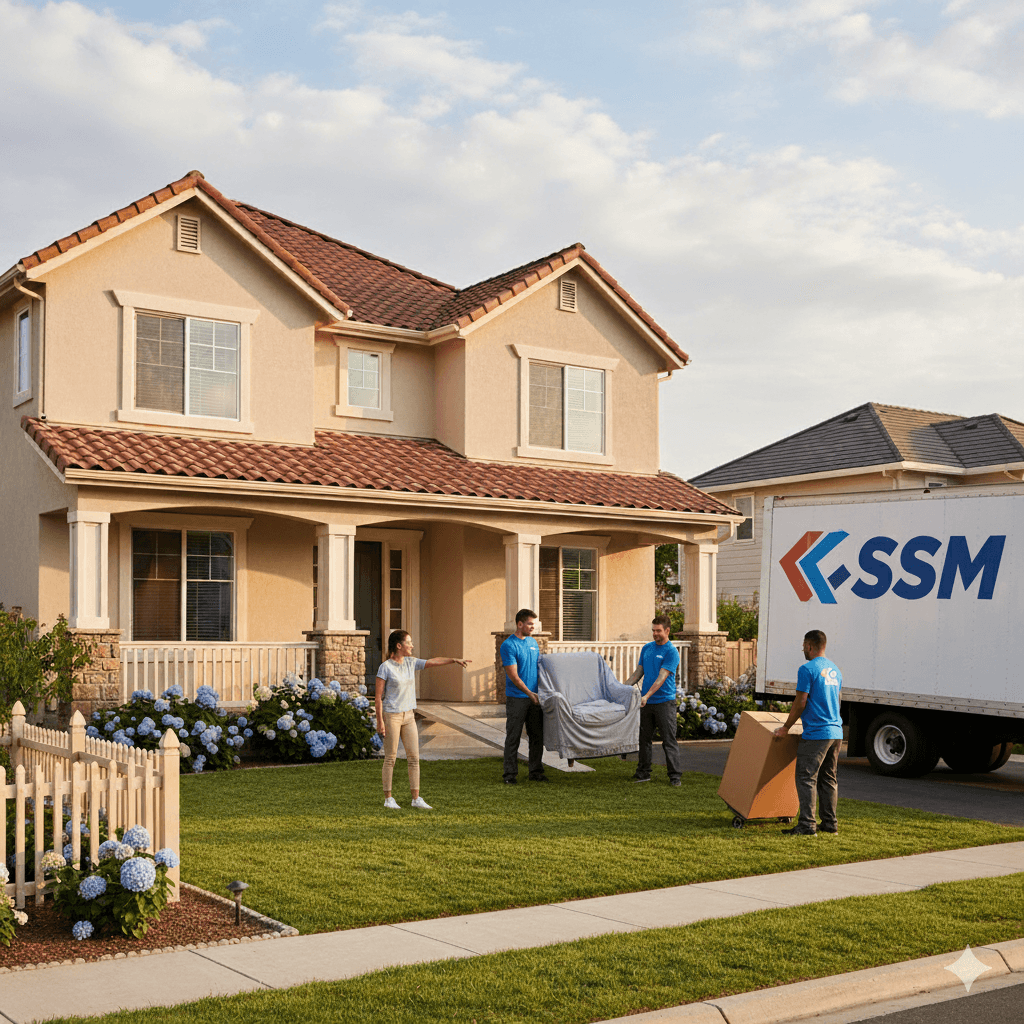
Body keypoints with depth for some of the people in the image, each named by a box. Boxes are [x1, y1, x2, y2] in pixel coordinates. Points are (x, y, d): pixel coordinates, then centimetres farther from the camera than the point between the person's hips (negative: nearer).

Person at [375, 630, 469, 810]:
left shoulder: (411, 663, 8)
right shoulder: (385, 667, -11)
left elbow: (433, 662, 2)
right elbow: (378, 696, -10)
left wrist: (454, 660, -10)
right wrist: (380, 721, -13)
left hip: (408, 716, 6)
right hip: (391, 715, -6)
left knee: (414, 757, 3)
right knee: (391, 758, 1)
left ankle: (416, 799, 7)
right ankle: (388, 798, 11)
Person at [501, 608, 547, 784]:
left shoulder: (533, 642, 12)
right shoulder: (508, 646, -11)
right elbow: (513, 676, -14)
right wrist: (530, 693, -14)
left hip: (535, 698, 7)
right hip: (516, 698, -6)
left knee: (537, 736, 8)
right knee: (513, 737, -2)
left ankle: (536, 772, 17)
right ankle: (510, 774, 5)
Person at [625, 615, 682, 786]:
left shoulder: (671, 652, -8)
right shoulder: (647, 648, 13)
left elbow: (662, 677, -16)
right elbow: (638, 673, 19)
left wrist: (647, 696, -23)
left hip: (664, 701, -6)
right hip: (645, 702, 6)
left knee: (669, 740, -5)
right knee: (644, 738, 9)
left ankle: (675, 775, -1)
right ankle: (643, 773, 17)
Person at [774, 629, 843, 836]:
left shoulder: (807, 669, -10)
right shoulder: (835, 670, 16)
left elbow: (800, 703, -11)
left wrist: (786, 728, -1)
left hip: (816, 733, -8)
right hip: (836, 732, 8)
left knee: (806, 778, -6)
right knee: (828, 779, 13)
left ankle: (807, 825, -10)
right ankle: (830, 823, 15)